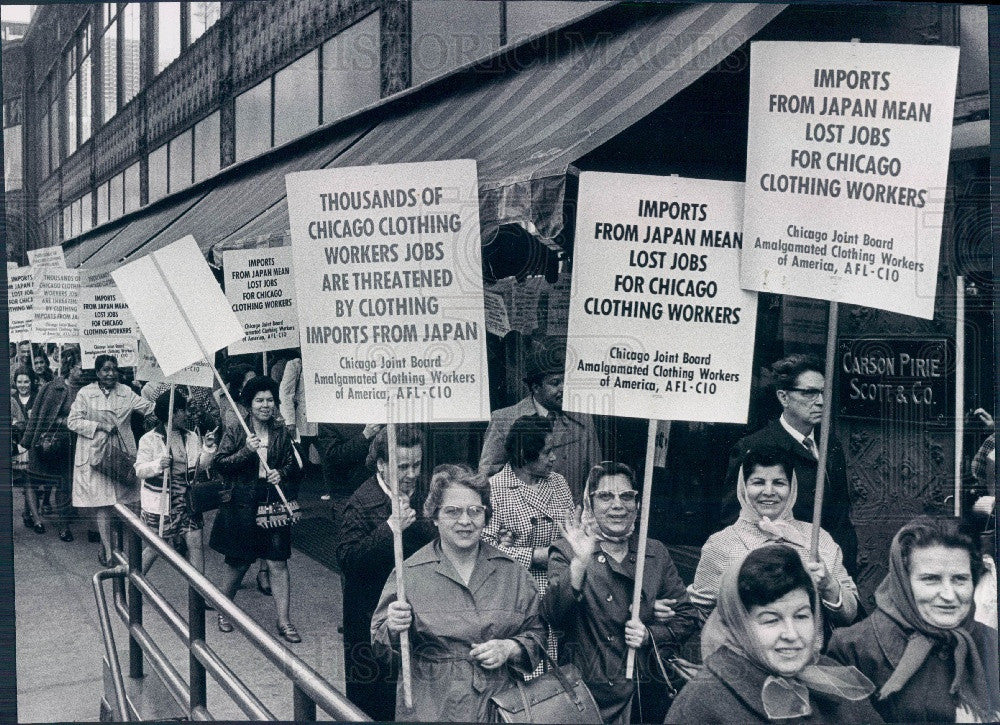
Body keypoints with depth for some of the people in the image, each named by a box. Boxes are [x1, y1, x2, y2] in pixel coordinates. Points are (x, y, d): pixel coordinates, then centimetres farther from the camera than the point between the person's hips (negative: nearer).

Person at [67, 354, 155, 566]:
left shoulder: (126, 392, 7)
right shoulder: (86, 393, -1)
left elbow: (149, 407, 1)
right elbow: (72, 421, -3)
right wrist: (100, 426, -13)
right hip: (96, 455, -3)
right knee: (103, 505, -4)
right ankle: (108, 552, 4)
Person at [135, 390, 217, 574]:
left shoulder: (192, 438, 6)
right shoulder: (150, 440, -7)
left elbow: (200, 466, 9)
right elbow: (140, 470, -10)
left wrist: (208, 448, -8)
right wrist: (158, 465, -29)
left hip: (187, 500, 4)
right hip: (159, 502, -4)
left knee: (195, 543, -1)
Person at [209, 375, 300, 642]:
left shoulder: (281, 433, 4)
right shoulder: (234, 432, -3)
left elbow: (291, 462, 15)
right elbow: (220, 463, -6)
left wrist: (281, 473, -5)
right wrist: (246, 451, -18)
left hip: (275, 503, 2)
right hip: (243, 504, -2)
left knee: (278, 563, -1)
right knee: (238, 562, 9)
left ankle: (284, 622, 6)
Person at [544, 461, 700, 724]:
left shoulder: (656, 553, 7)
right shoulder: (567, 551, -4)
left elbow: (687, 617, 10)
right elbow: (553, 616, -18)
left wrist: (650, 635, -8)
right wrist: (579, 564, -31)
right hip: (587, 694, -3)